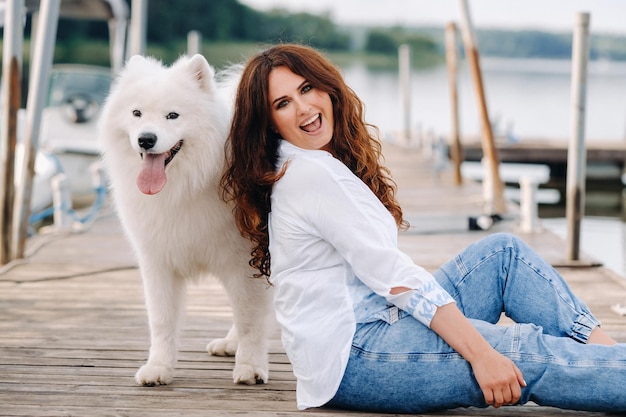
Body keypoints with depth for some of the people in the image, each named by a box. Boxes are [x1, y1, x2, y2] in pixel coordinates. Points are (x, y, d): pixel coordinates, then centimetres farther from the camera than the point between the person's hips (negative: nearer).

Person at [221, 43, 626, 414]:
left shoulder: (334, 162, 16)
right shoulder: (311, 175, -15)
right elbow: (395, 276, -21)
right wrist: (481, 354, -24)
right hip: (349, 357, -10)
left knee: (505, 251, 4)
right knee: (532, 354, -19)